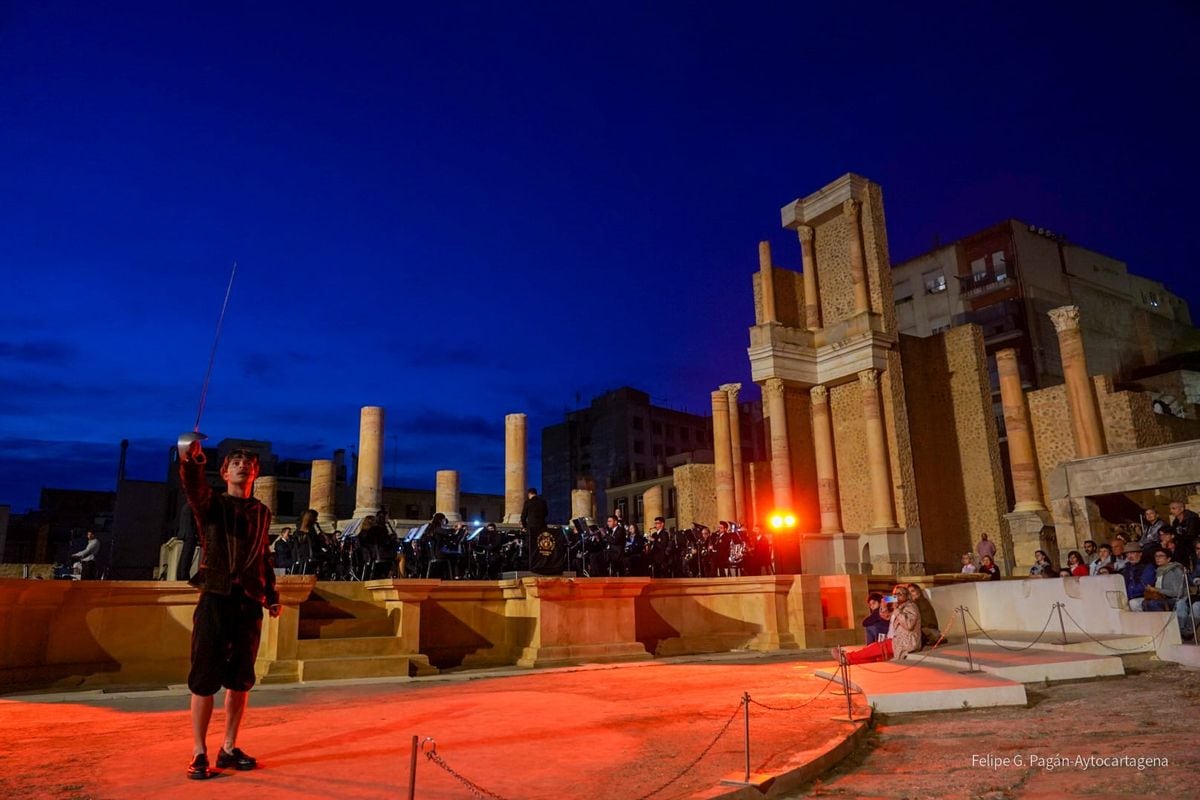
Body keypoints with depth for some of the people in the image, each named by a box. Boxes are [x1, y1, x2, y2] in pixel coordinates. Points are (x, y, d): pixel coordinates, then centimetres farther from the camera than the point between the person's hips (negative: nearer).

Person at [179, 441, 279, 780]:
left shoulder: (262, 513, 14)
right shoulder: (211, 503, 3)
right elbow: (193, 486, -21)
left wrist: (271, 594, 10)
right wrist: (191, 460, -42)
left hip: (249, 602, 4)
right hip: (215, 598, -3)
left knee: (240, 679, 8)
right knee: (205, 678, -1)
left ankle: (229, 748, 20)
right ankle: (199, 754, 10)